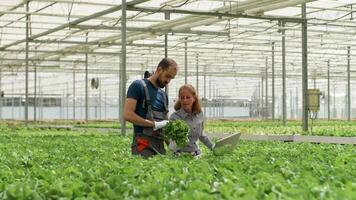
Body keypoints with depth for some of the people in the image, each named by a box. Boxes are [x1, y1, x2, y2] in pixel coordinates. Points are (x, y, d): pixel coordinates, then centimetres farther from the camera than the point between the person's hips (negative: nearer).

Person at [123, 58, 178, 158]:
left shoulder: (163, 95, 20)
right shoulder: (138, 86, -1)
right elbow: (127, 115, -12)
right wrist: (155, 124, -12)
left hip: (160, 144, 7)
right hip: (143, 144, -7)